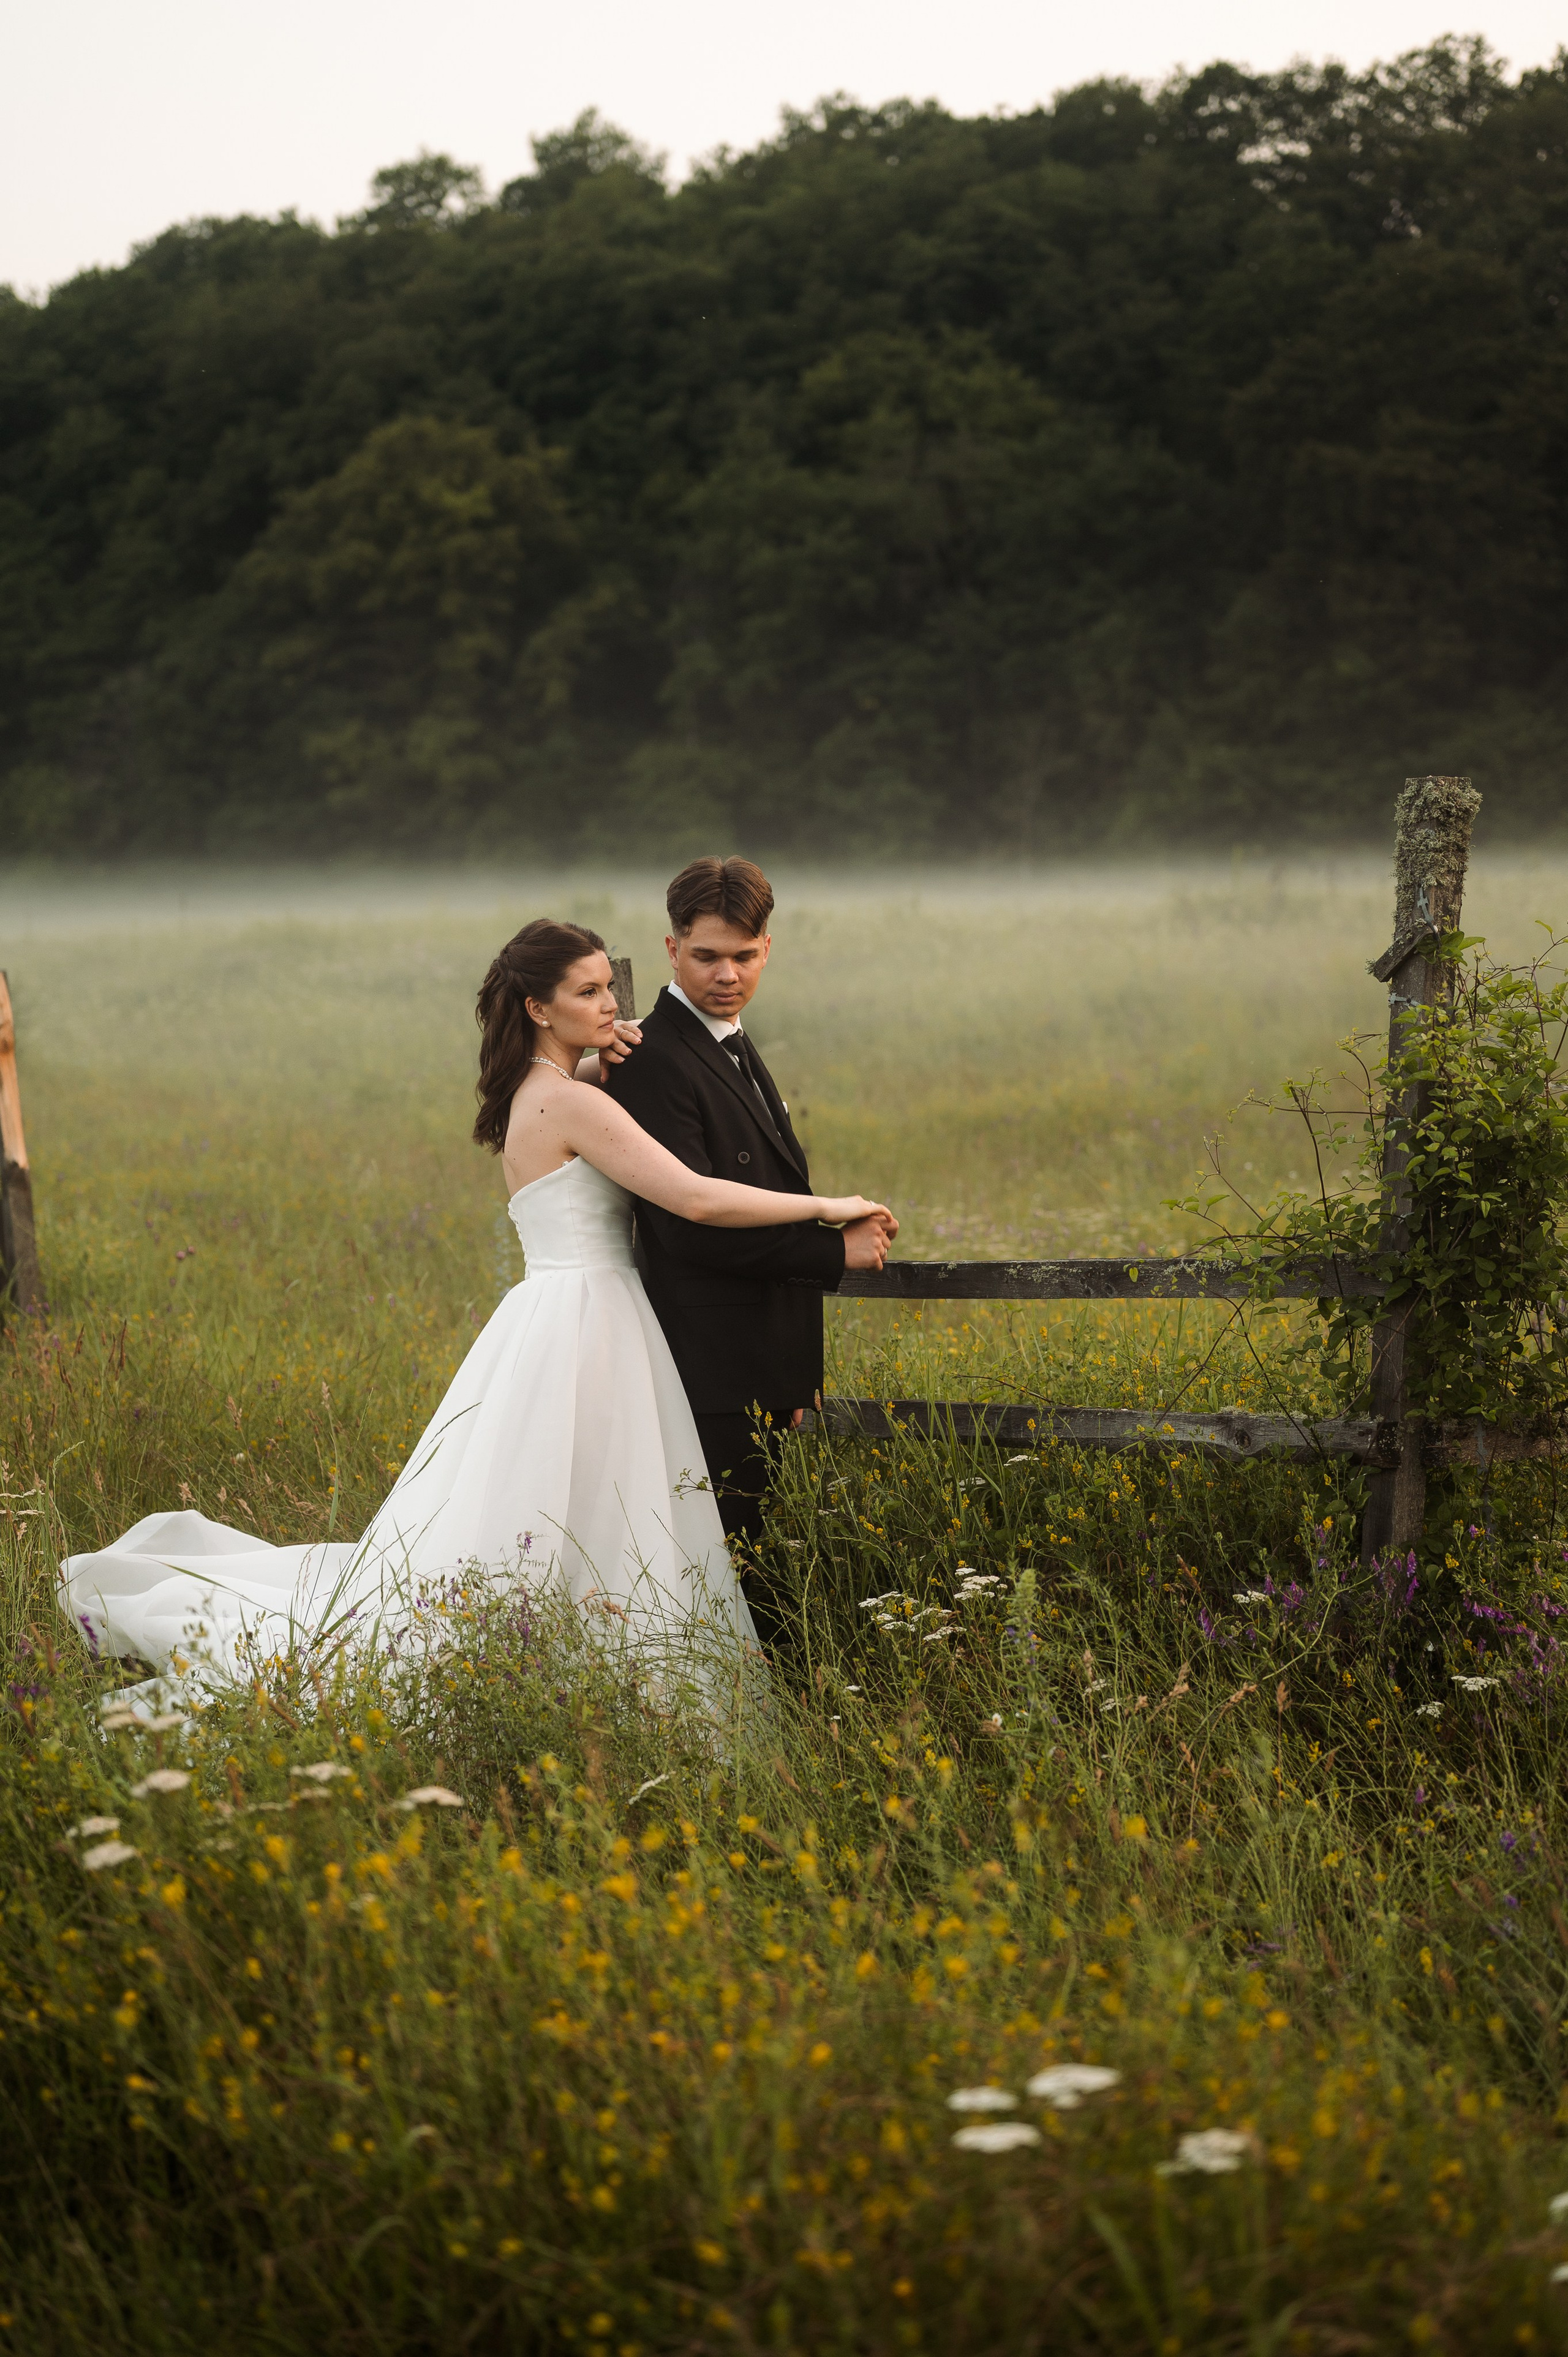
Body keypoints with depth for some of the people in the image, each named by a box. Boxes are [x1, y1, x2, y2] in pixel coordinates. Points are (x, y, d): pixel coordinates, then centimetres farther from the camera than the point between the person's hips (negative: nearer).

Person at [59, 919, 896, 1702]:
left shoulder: (539, 1093, 13)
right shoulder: (568, 1101, -15)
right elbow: (696, 1198, -21)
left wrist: (607, 1057, 8)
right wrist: (827, 1208, -13)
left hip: (565, 1324, 10)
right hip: (578, 1336, -10)